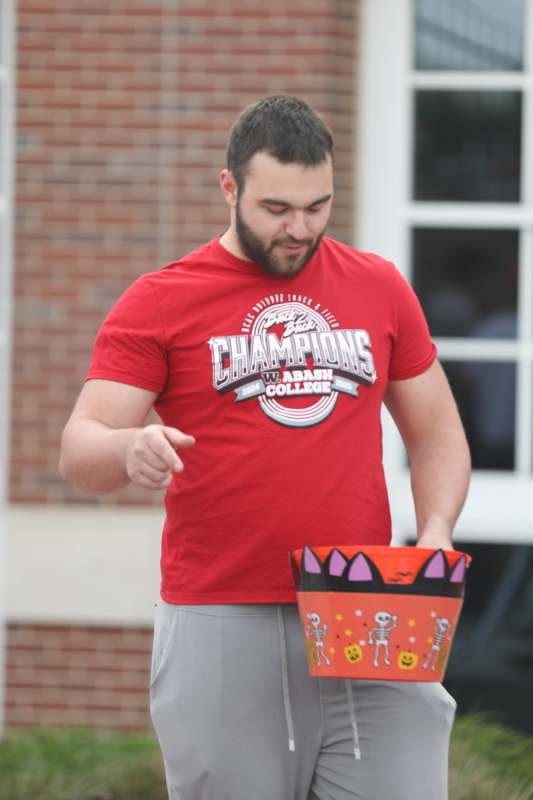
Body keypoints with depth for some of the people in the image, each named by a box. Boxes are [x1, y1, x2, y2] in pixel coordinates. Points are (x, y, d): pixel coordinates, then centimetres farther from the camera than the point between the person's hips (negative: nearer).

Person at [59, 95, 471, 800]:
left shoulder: (380, 288, 13)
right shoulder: (159, 304, 3)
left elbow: (435, 431, 19)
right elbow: (79, 452, -3)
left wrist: (435, 531, 0)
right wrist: (131, 450, -27)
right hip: (222, 632, -2)